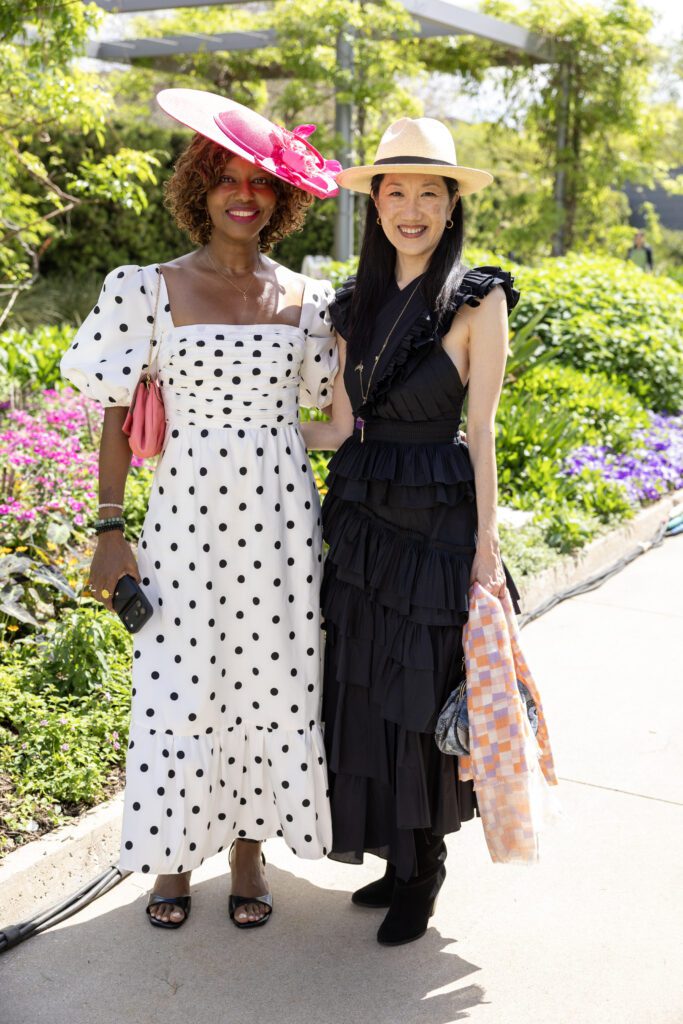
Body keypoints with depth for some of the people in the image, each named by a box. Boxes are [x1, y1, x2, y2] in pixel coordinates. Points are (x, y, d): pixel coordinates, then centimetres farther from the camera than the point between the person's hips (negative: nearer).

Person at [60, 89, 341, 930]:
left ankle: (249, 848, 28)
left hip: (278, 514, 2)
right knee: (178, 685, 3)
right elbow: (117, 411, -2)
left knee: (273, 681, 8)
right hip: (185, 513, -2)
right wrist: (109, 529, -5)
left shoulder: (307, 300, 5)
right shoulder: (151, 290, -3)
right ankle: (174, 856, 25)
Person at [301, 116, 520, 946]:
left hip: (436, 518, -6)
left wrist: (486, 547, -10)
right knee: (362, 686, 11)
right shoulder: (357, 306, 10)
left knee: (422, 689, 2)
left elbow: (481, 430, -8)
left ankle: (423, 869, 21)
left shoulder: (477, 301, -6)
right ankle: (393, 854, 28)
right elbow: (340, 427, 9)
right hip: (361, 513, 6)